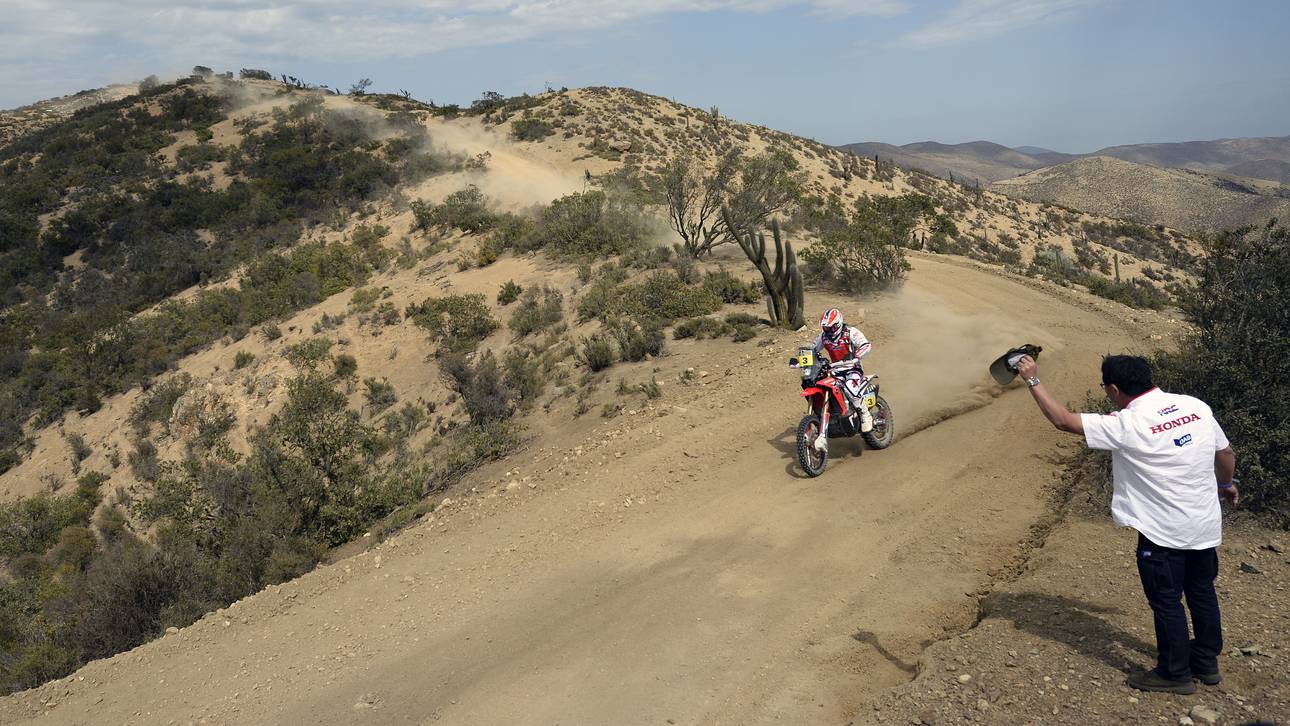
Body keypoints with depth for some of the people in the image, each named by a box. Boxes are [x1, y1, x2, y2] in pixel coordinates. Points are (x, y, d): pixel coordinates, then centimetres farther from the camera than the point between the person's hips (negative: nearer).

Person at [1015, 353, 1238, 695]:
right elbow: (1225, 455, 10)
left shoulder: (1126, 425, -22)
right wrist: (1226, 484, 30)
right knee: (1202, 593, 22)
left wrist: (1033, 380, -10)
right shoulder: (1196, 406, -3)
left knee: (1166, 601, 8)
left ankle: (1175, 673, 22)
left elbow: (1063, 420, -18)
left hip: (1164, 533, -7)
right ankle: (1207, 663, 37)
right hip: (1206, 525, 7)